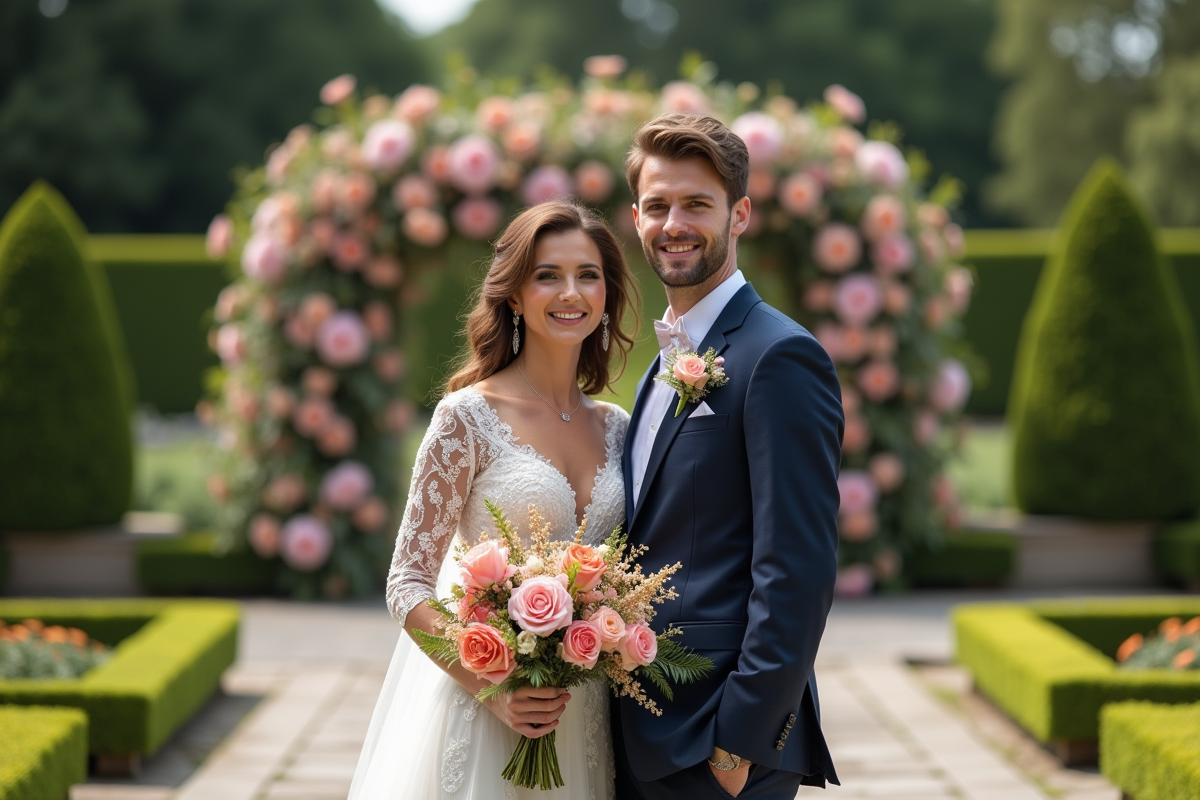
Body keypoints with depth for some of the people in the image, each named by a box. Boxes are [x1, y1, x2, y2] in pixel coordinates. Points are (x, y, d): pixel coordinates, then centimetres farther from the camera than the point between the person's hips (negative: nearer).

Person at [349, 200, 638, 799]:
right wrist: (492, 688, -20)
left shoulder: (615, 427, 6)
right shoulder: (468, 417, -9)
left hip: (583, 719, 5)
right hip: (477, 701, -5)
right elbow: (409, 584, -10)